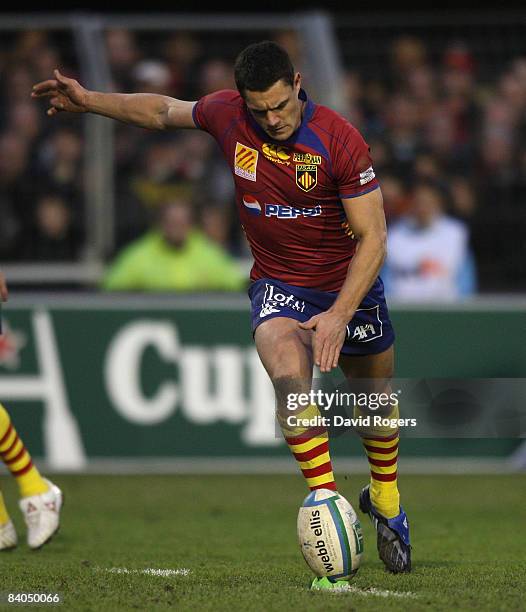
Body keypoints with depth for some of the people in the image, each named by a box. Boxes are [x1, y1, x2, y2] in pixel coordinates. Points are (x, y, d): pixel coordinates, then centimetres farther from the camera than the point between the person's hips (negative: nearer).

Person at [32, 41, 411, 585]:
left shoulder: (341, 141, -22)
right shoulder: (227, 115, -13)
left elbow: (372, 237, -19)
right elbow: (164, 111, 9)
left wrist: (340, 314, -28)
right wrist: (89, 102, 4)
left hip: (350, 285, 0)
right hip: (278, 286, 0)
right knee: (289, 375, -31)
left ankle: (384, 499, 46)